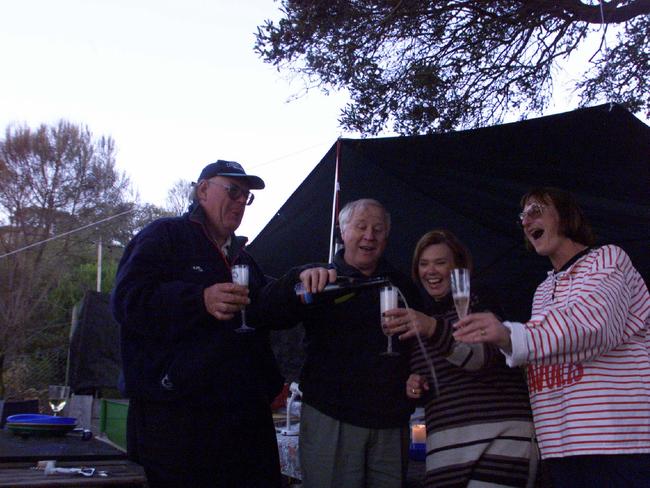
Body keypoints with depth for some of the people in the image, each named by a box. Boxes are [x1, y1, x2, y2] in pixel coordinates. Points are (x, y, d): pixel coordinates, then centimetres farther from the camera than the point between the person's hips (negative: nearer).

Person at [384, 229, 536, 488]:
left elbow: (485, 355, -21)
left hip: (498, 439, -5)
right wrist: (414, 386, 7)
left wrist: (435, 329, -36)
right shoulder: (421, 317, 19)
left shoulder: (480, 304, 1)